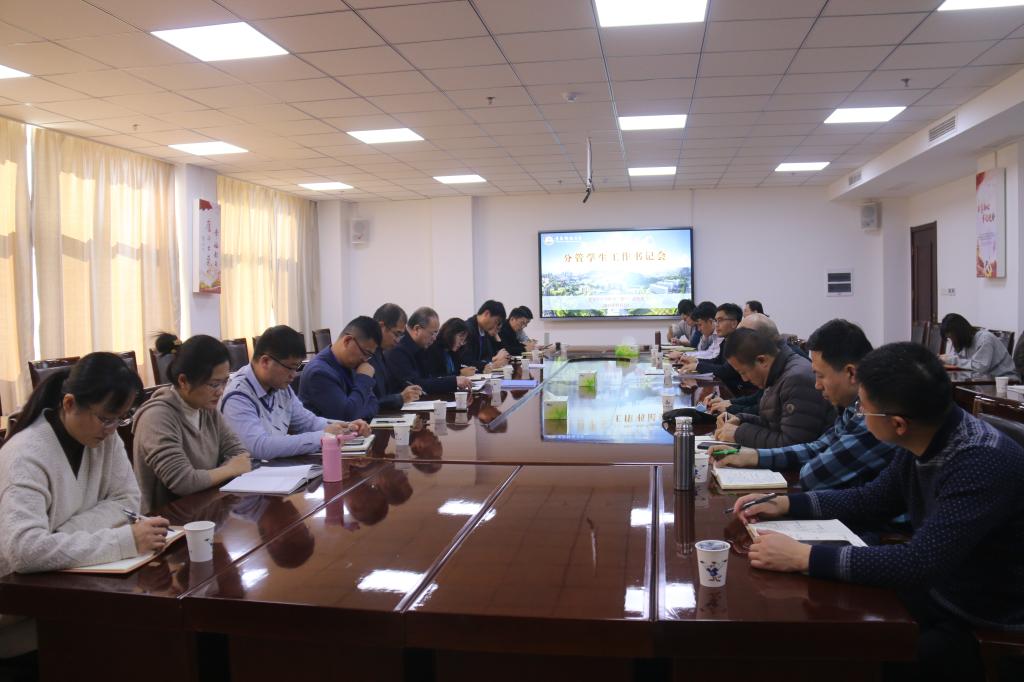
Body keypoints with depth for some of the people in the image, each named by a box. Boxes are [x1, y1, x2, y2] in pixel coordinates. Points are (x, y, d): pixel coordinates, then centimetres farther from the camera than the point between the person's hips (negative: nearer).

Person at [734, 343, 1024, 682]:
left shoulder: (985, 463, -30)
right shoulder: (923, 441, -5)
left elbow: (920, 562, -36)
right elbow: (872, 499, 11)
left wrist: (803, 556, -34)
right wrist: (784, 504, 1)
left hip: (988, 629, -7)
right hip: (936, 595, 7)